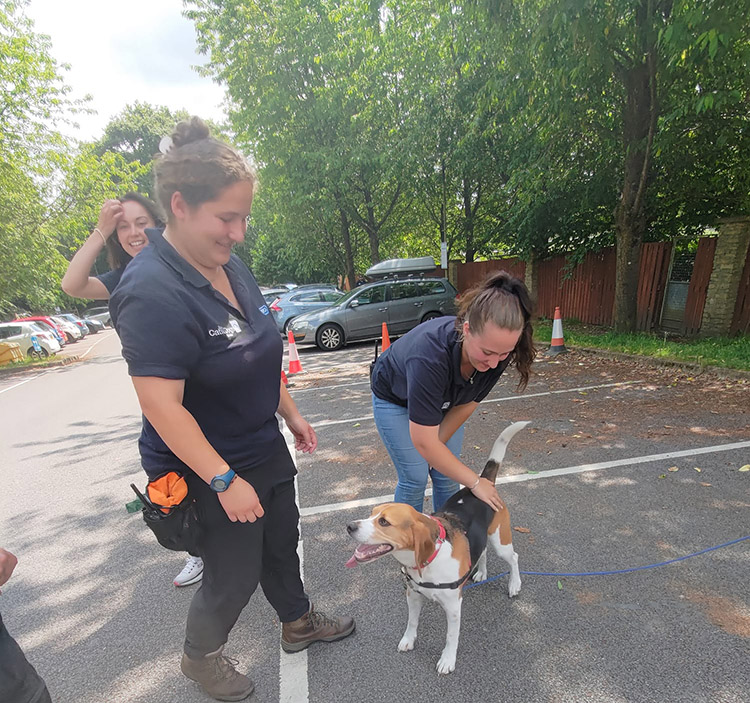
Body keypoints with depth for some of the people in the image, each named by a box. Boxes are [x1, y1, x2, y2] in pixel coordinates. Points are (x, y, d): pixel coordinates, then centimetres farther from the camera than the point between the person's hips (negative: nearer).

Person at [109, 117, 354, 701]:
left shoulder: (230, 265, 0)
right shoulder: (153, 293, -26)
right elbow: (162, 407, -27)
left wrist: (290, 413, 12)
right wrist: (226, 481, -22)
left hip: (265, 447, 8)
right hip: (210, 469, -8)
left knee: (282, 543, 26)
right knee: (235, 576, 15)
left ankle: (299, 624, 54)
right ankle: (200, 656, 49)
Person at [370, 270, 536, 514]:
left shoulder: (497, 351, -26)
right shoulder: (430, 354, -44)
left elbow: (466, 405, -11)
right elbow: (424, 442, -38)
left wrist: (433, 452, -8)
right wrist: (475, 483, -27)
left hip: (443, 400, 5)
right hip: (395, 400, -4)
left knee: (447, 475, 4)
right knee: (415, 478, -4)